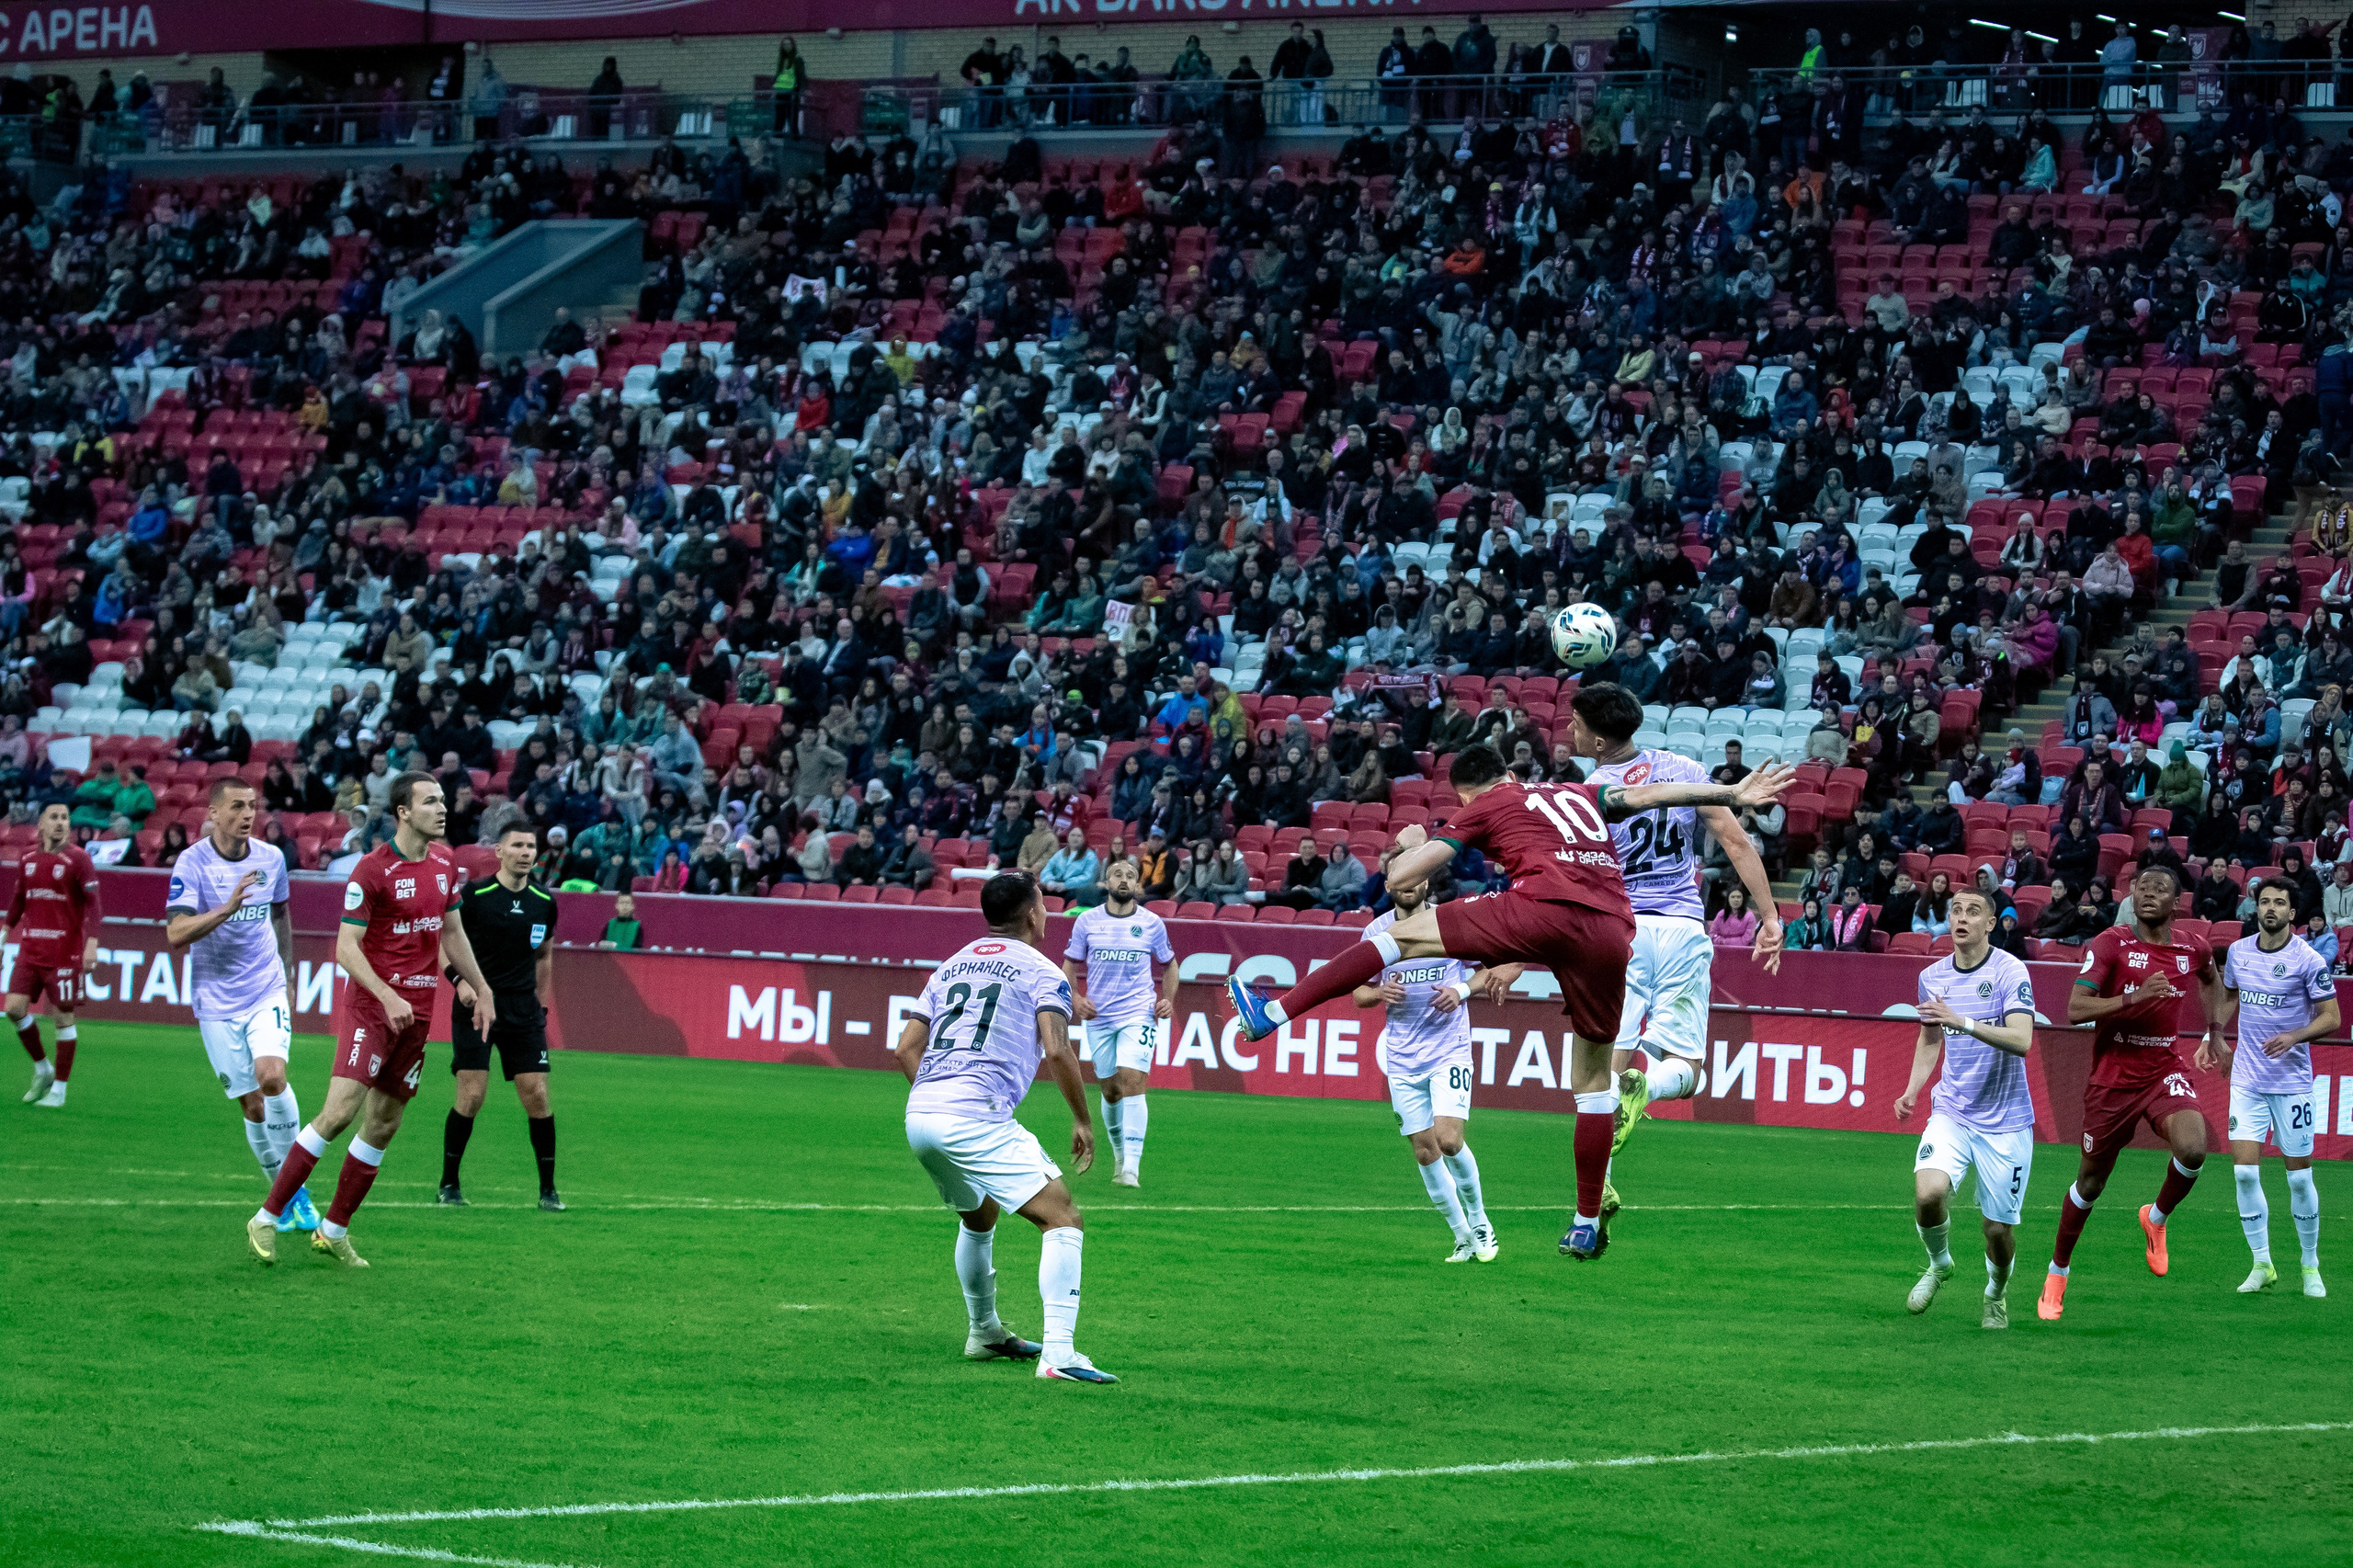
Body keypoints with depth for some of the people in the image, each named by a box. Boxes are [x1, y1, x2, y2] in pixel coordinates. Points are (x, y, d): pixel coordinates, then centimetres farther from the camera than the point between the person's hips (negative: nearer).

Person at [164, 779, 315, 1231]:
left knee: (271, 1076, -22)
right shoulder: (192, 863, -10)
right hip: (217, 1002, -2)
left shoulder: (271, 858, 2)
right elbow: (176, 933, -20)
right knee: (253, 1105, -1)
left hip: (267, 991, 2)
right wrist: (227, 908, -33)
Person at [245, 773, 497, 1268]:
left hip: (417, 1011, 7)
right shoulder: (372, 869, -14)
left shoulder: (445, 864, 8)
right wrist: (388, 996, -25)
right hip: (371, 1003, -7)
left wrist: (481, 990, 22)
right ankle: (266, 1218, -9)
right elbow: (346, 947, -15)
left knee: (384, 1124, 7)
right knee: (340, 1111, -17)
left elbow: (453, 933, 22)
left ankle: (334, 1230, 18)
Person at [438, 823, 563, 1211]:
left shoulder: (545, 902, 6)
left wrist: (540, 1002, 18)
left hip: (524, 1008, 3)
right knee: (471, 1095, -9)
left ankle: (547, 1189, 7)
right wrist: (460, 979, -15)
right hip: (476, 1003, -3)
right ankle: (449, 1185, 7)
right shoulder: (474, 895, -7)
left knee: (536, 1095, -3)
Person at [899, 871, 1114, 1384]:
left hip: (919, 1116, 8)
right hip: (977, 1119, -8)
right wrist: (1082, 1121, -1)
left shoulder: (951, 966, 22)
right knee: (1063, 1218, -8)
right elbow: (1056, 1052, -11)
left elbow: (906, 1048, 17)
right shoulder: (1041, 972, 3)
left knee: (980, 1216, 32)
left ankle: (984, 1333, 45)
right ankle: (1058, 1352, -23)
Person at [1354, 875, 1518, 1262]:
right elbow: (1358, 993, 12)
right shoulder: (1376, 931, 4)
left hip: (1449, 1051, -3)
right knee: (1424, 1152, 2)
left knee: (1449, 1140, -18)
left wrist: (1463, 989, -14)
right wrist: (1379, 993, -11)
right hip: (1402, 1057, 3)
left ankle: (1479, 1221, 4)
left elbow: (1506, 967, 2)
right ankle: (1464, 1238, 15)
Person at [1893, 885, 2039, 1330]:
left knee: (1999, 1229, 1)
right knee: (1928, 1194, -23)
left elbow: (2021, 1040, -24)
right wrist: (1913, 1090, 8)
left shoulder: (2009, 972, -12)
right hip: (1951, 1113, 3)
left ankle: (1996, 1295, 33)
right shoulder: (1932, 977, 4)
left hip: (2005, 1122, -3)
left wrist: (1965, 1022, -35)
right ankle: (1939, 1264, 8)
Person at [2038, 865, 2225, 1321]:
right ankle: (2057, 1274, 29)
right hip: (2112, 1076, -2)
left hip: (2164, 1072, 2)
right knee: (2091, 1181, 8)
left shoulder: (2193, 950, 2)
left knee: (2193, 1148, -26)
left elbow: (2211, 979, 29)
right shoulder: (2111, 943, -11)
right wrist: (2135, 997, -29)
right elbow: (2075, 1010, -19)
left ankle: (2156, 1219, 5)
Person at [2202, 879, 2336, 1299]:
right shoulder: (2237, 952, 4)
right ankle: (2262, 1266, 4)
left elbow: (2331, 1017, -7)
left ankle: (2310, 1266, 17)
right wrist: (2213, 1036, 13)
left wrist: (2294, 1036, -22)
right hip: (2247, 1080, 3)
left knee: (2299, 1177, 2)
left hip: (2292, 1082, -3)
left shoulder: (2307, 961, -10)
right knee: (2244, 1171, -6)